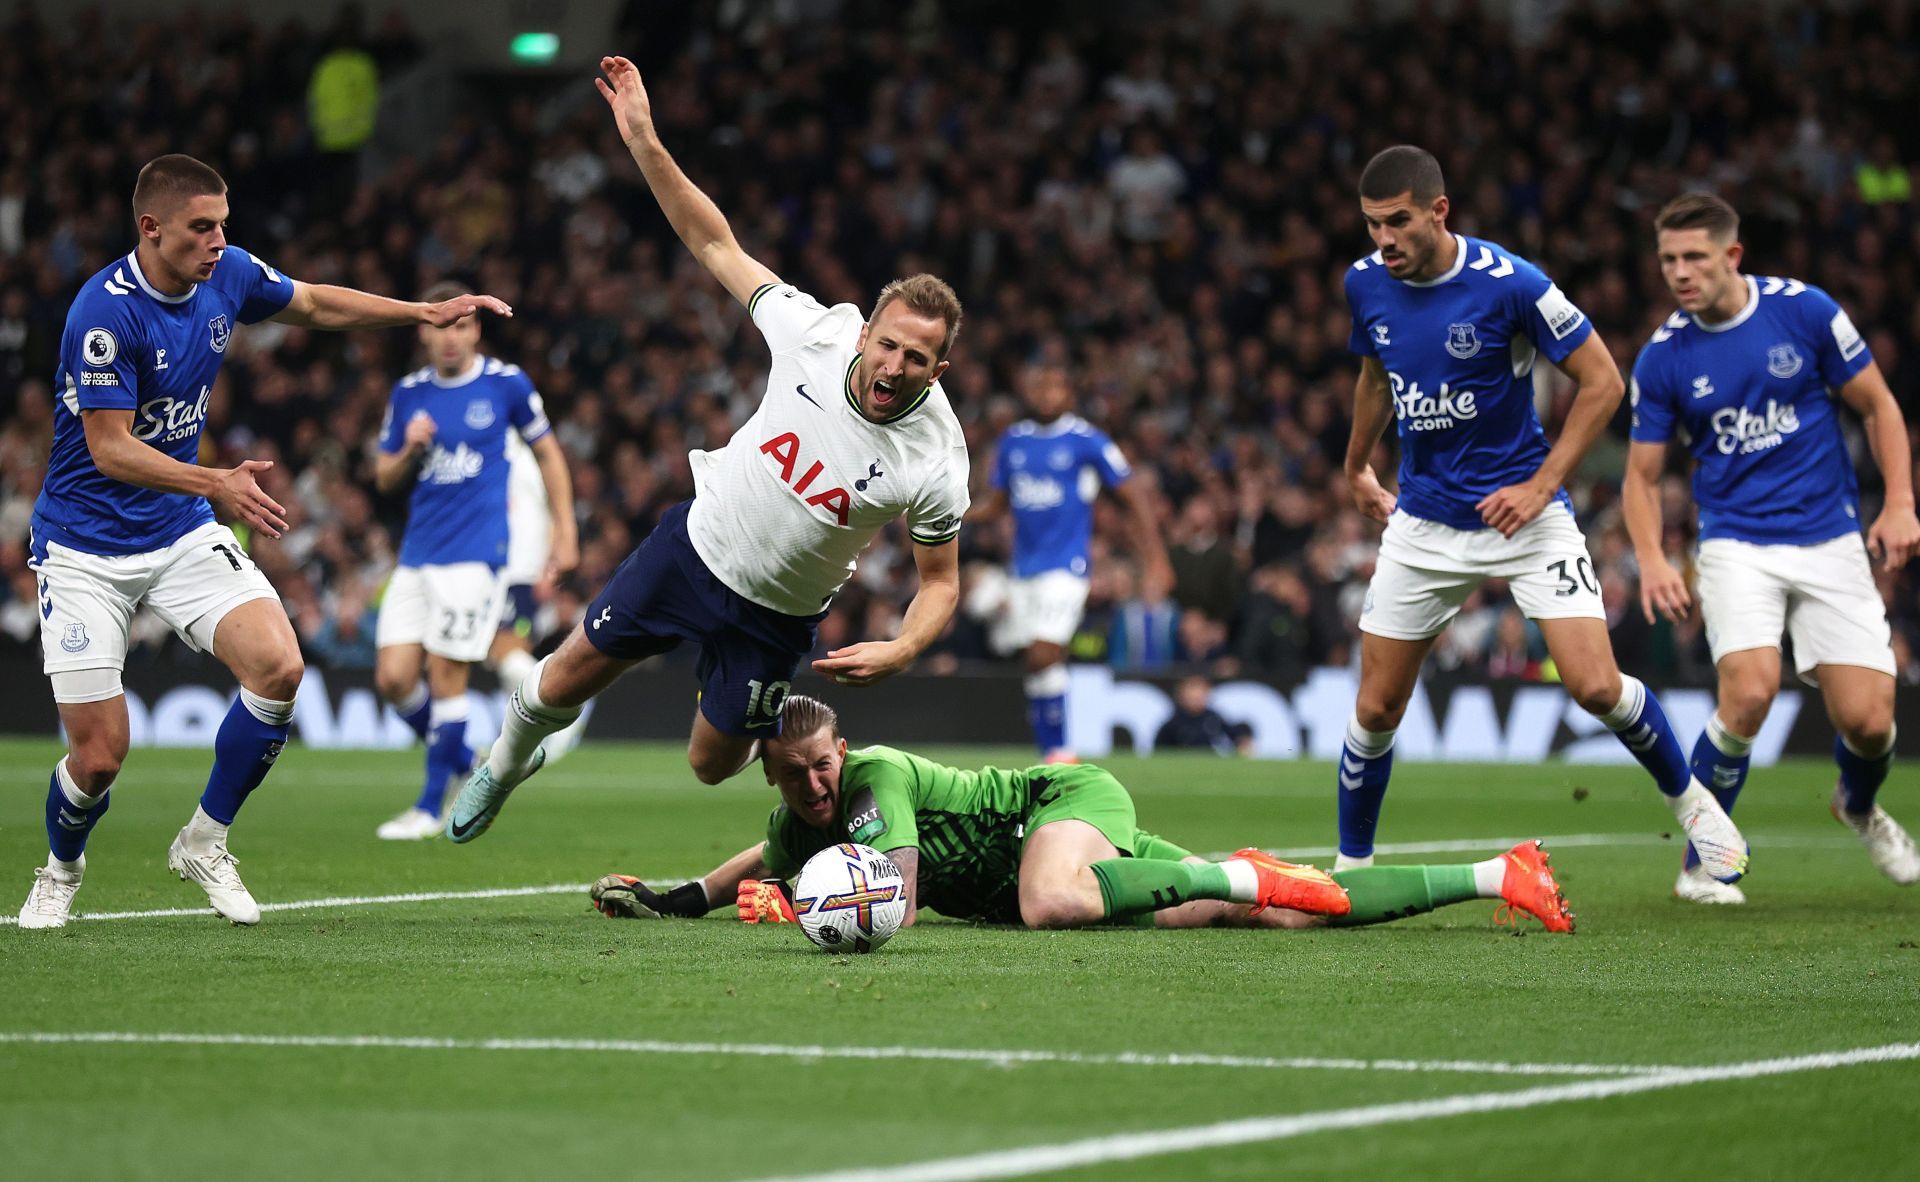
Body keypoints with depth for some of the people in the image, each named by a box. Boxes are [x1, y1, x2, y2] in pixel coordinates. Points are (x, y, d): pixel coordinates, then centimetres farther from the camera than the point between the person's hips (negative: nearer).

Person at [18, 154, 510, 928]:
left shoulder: (228, 275, -4)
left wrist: (424, 312, 10)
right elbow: (110, 449, -26)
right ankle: (61, 870, 27)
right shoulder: (105, 312, -24)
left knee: (278, 664, -19)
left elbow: (312, 305, 17)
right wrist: (215, 483, -39)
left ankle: (204, 841, 2)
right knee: (99, 755, -8)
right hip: (86, 549, -5)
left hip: (182, 533, 5)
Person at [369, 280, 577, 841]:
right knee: (393, 678, -2)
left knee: (446, 676, -7)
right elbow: (384, 478, 15)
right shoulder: (408, 393, 9)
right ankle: (467, 768, 21)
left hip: (475, 553, -5)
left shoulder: (506, 384, -2)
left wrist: (565, 532, 6)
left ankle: (431, 806, 4)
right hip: (416, 555, 5)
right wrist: (410, 450, -7)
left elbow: (548, 453, 9)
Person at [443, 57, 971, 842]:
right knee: (561, 686, 11)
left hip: (772, 617, -2)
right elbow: (716, 245, -11)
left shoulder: (934, 464, -24)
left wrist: (900, 651, -29)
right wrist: (645, 141, -18)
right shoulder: (818, 334, -21)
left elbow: (941, 580, -10)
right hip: (696, 544, 2)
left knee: (712, 765, 7)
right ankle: (506, 763, 43)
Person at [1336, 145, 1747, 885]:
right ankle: (1351, 866, 20)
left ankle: (1690, 800, 13)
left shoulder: (1509, 283, -19)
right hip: (1423, 522, 4)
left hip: (1523, 513, -4)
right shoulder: (1365, 284, -3)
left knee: (1595, 687, -14)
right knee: (1376, 708, 1)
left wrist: (1542, 483, -16)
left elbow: (1602, 381, -11)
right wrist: (1357, 468, 29)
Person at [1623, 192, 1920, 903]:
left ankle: (1859, 806, 31)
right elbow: (1642, 476, 4)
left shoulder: (1804, 311, -6)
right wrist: (1651, 559, -14)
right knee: (1749, 692, -26)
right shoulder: (1663, 358, -4)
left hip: (1830, 542, 1)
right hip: (1736, 544, -1)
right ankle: (1703, 861, -6)